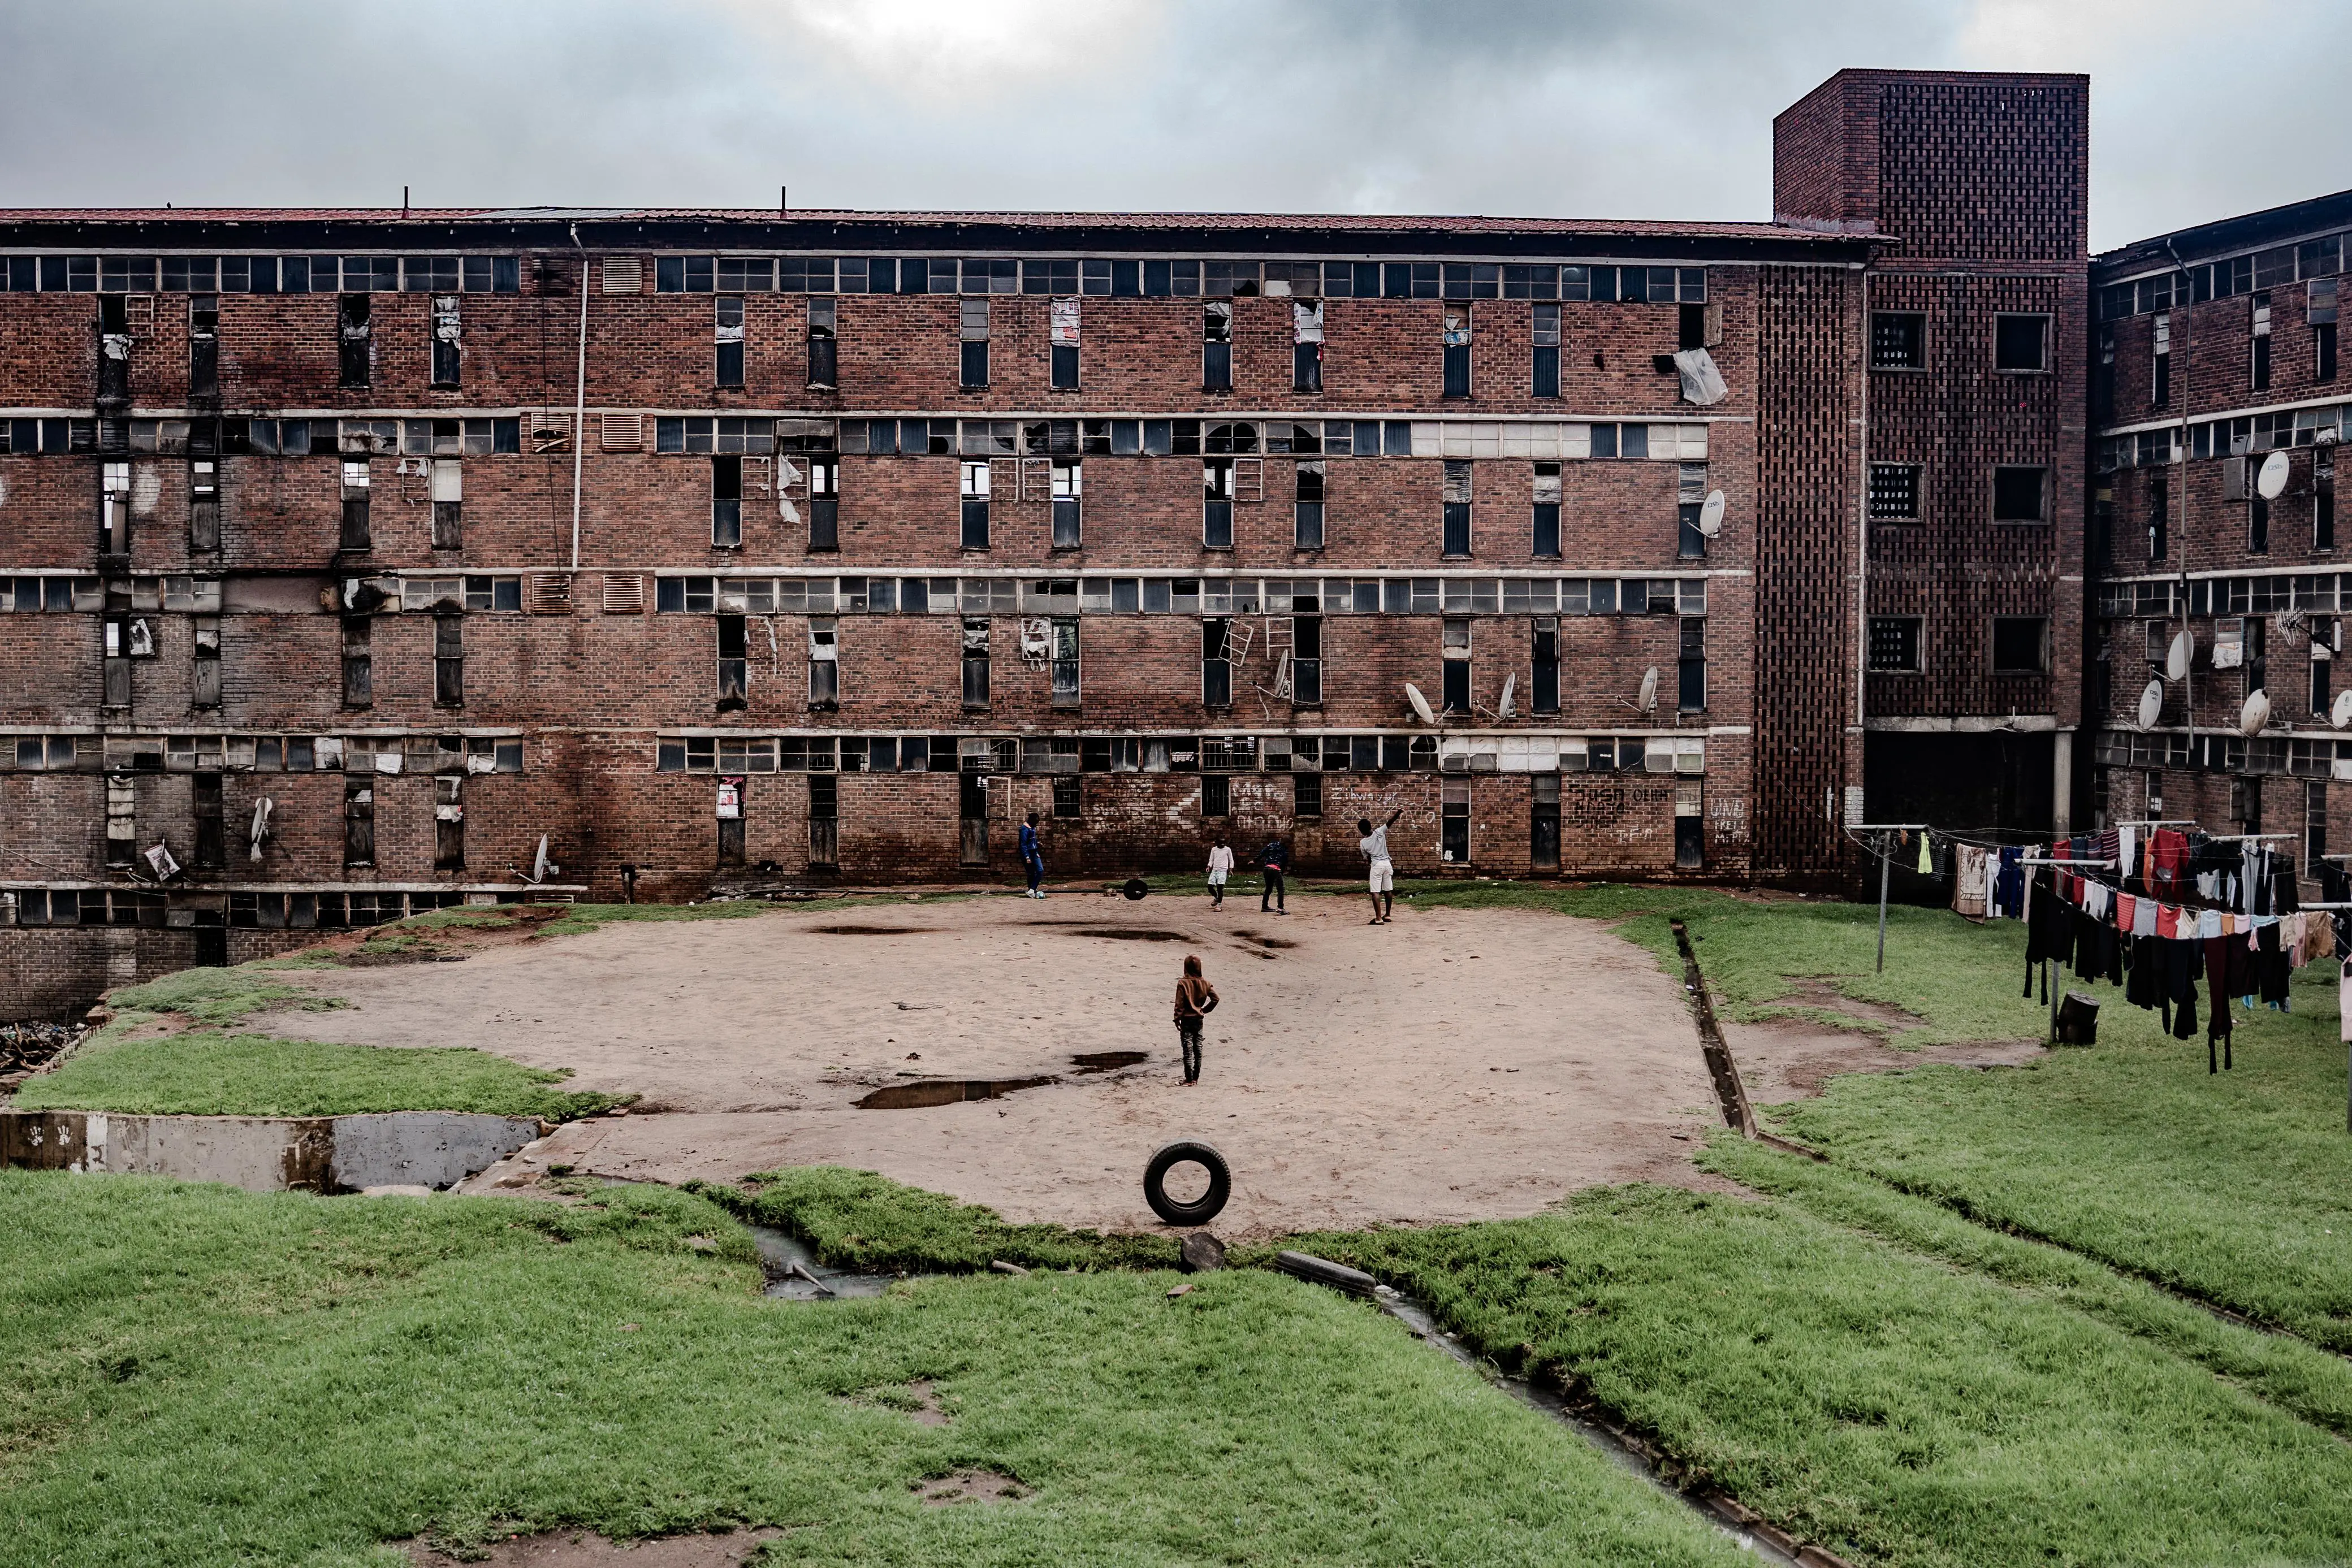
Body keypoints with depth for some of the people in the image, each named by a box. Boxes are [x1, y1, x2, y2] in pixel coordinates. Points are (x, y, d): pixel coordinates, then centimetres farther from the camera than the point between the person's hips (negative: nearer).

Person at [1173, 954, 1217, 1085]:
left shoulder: (1183, 983, -14)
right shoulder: (1205, 983, -1)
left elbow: (1179, 1003, -14)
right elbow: (1215, 998, -4)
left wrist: (1177, 1019, -6)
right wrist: (1205, 1010, 8)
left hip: (1187, 1020, -5)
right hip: (1199, 1020, 5)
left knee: (1188, 1050, -1)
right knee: (1198, 1049, 12)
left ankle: (1189, 1079, 0)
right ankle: (1196, 1078, 17)